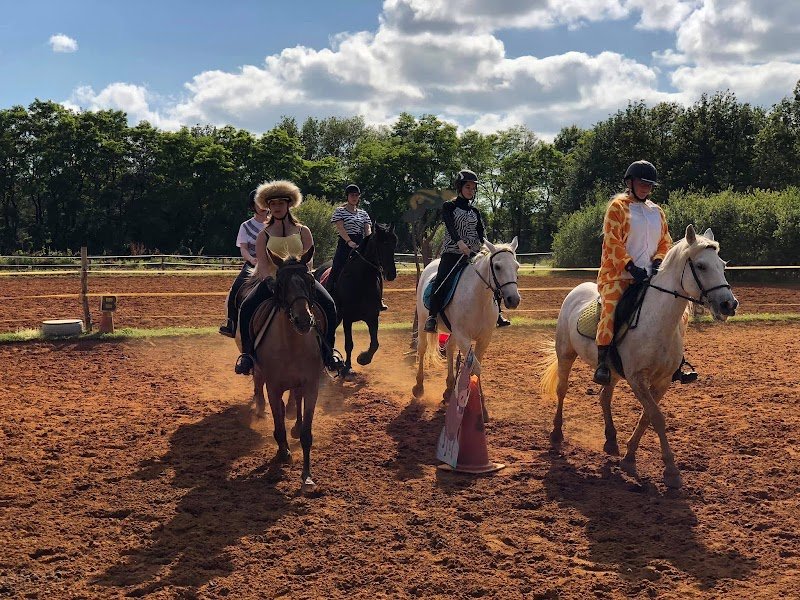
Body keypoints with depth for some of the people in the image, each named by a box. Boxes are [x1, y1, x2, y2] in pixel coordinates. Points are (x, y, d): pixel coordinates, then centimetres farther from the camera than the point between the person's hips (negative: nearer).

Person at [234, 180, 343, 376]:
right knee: (246, 307, -25)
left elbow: (308, 261, 0)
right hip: (272, 280, 1)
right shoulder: (264, 235, 9)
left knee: (328, 305, -26)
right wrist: (270, 281, -22)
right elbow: (262, 264, -2)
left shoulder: (303, 231, 8)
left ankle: (328, 350, -12)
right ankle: (247, 353, -10)